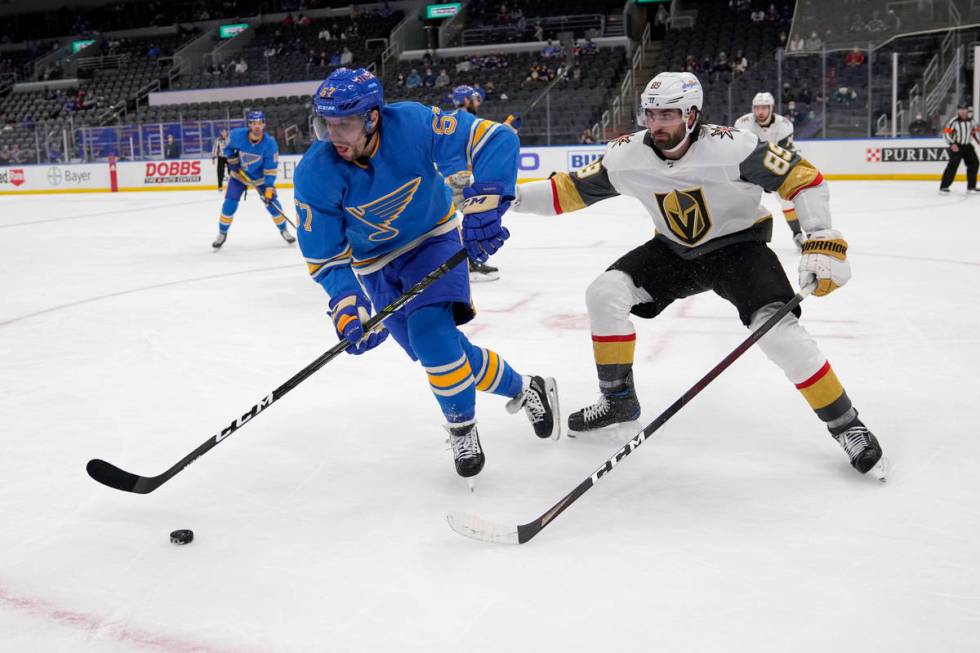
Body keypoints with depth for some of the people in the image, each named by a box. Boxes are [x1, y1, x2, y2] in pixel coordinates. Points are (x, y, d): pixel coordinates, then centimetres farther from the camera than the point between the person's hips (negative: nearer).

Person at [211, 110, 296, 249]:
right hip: (239, 175, 0)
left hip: (260, 177, 0)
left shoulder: (270, 143, -27)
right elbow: (228, 147, -1)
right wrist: (232, 161, -12)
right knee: (229, 204, -9)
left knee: (272, 203, -4)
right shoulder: (237, 135, -25)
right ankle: (222, 233, 10)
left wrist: (269, 188, -28)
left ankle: (283, 230, 19)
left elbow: (271, 168, -22)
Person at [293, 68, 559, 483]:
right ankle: (524, 389, 26)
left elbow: (495, 140, -29)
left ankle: (462, 429, 2)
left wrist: (483, 205, -41)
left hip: (433, 238, -3)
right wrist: (347, 306, -31)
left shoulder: (412, 124, -30)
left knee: (430, 331, -25)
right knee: (446, 352, -1)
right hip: (377, 263, 3)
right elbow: (325, 256, -16)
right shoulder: (315, 173, -23)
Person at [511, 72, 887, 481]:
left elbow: (802, 177, -22)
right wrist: (514, 196, -18)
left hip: (738, 244, -4)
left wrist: (822, 245, -29)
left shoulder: (730, 147, -28)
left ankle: (847, 427, -7)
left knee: (778, 330, -25)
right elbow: (573, 190, -5)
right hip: (675, 251, 5)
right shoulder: (627, 156, -15)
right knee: (605, 292, -13)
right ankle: (618, 400, 5)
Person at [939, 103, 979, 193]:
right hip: (956, 146, -6)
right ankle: (944, 186, -15)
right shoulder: (954, 121, -13)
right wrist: (952, 144, -24)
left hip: (968, 146, 6)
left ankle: (971, 187, 13)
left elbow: (975, 132, 19)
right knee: (953, 165, -17)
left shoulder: (971, 121, 6)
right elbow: (946, 132, -16)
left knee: (973, 164, 3)